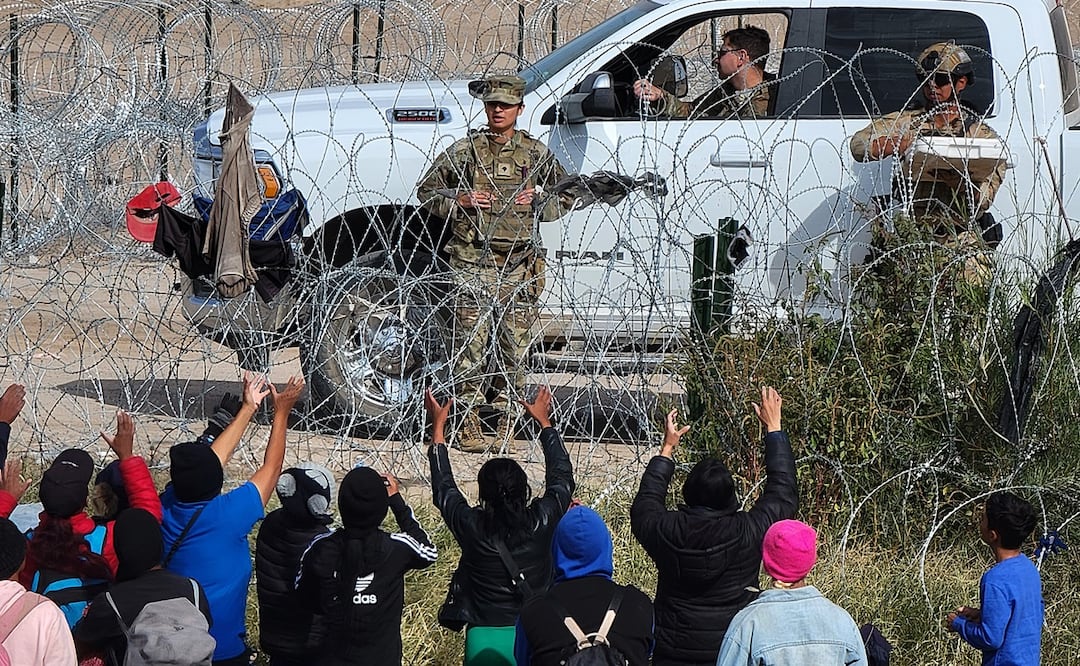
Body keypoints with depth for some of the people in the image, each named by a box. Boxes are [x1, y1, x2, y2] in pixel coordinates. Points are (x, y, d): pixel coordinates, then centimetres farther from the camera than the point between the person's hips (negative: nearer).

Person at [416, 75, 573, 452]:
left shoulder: (536, 154, 11)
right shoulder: (465, 151, 6)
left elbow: (565, 198, 20)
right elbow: (426, 192, 11)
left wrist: (537, 202, 1)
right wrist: (460, 201, -5)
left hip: (519, 265, 2)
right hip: (472, 262, -2)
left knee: (514, 348, 2)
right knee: (471, 344, -6)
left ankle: (506, 419, 10)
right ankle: (469, 422, 0)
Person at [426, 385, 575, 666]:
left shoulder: (472, 527, -11)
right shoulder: (542, 521, -8)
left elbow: (443, 488, 9)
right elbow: (562, 477, 11)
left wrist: (438, 426, 19)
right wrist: (544, 421, 24)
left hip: (485, 642, -1)